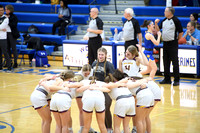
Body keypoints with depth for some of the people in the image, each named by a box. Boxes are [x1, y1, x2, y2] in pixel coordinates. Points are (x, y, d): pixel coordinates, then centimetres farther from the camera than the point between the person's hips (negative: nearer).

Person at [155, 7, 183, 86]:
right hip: (165, 43, 7)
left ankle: (176, 80, -3)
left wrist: (177, 40, 0)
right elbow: (158, 29, 17)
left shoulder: (176, 20, -8)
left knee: (175, 62, -6)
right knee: (166, 62, 11)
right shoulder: (164, 21, 12)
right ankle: (167, 79, 19)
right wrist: (156, 23, 1)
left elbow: (181, 32, -5)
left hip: (173, 44, -7)